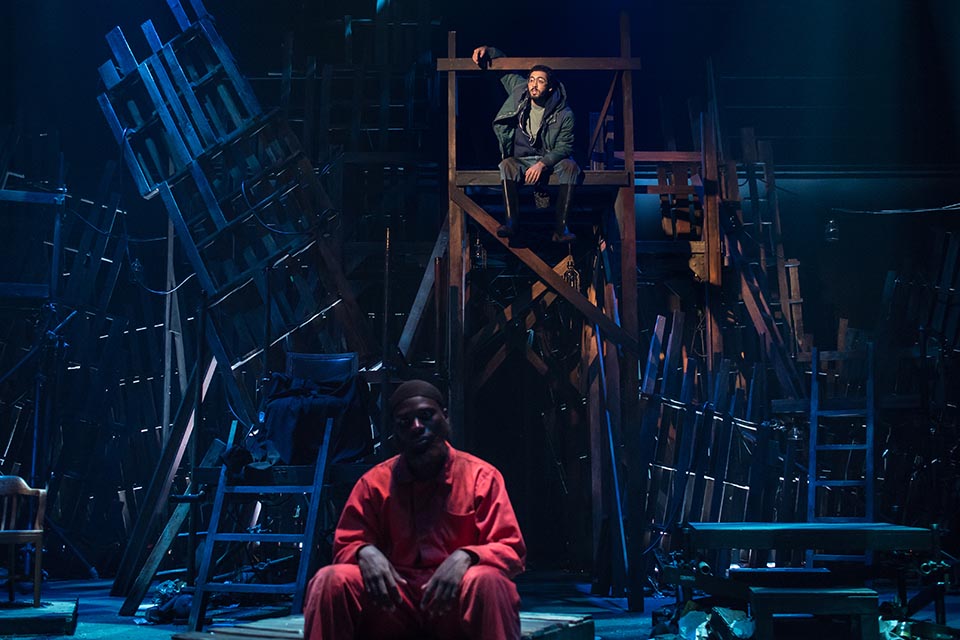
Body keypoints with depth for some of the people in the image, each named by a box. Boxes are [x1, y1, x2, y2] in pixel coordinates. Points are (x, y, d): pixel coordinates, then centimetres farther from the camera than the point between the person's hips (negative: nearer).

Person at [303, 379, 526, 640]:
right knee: (330, 581, -24)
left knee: (487, 582, -36)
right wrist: (365, 553, -16)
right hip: (393, 602, 2)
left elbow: (511, 550, -3)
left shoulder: (481, 476, 2)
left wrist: (465, 557, -24)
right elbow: (346, 546, 10)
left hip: (454, 605, -2)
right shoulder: (374, 482, 9)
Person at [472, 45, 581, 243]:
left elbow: (564, 147, -13)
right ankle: (511, 221, -37)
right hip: (520, 159, 2)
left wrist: (542, 164, -28)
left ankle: (561, 228, -35)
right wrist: (487, 50, -8)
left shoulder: (564, 114, -13)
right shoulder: (519, 90, -4)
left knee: (570, 166, -32)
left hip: (550, 159, -1)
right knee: (507, 164, -32)